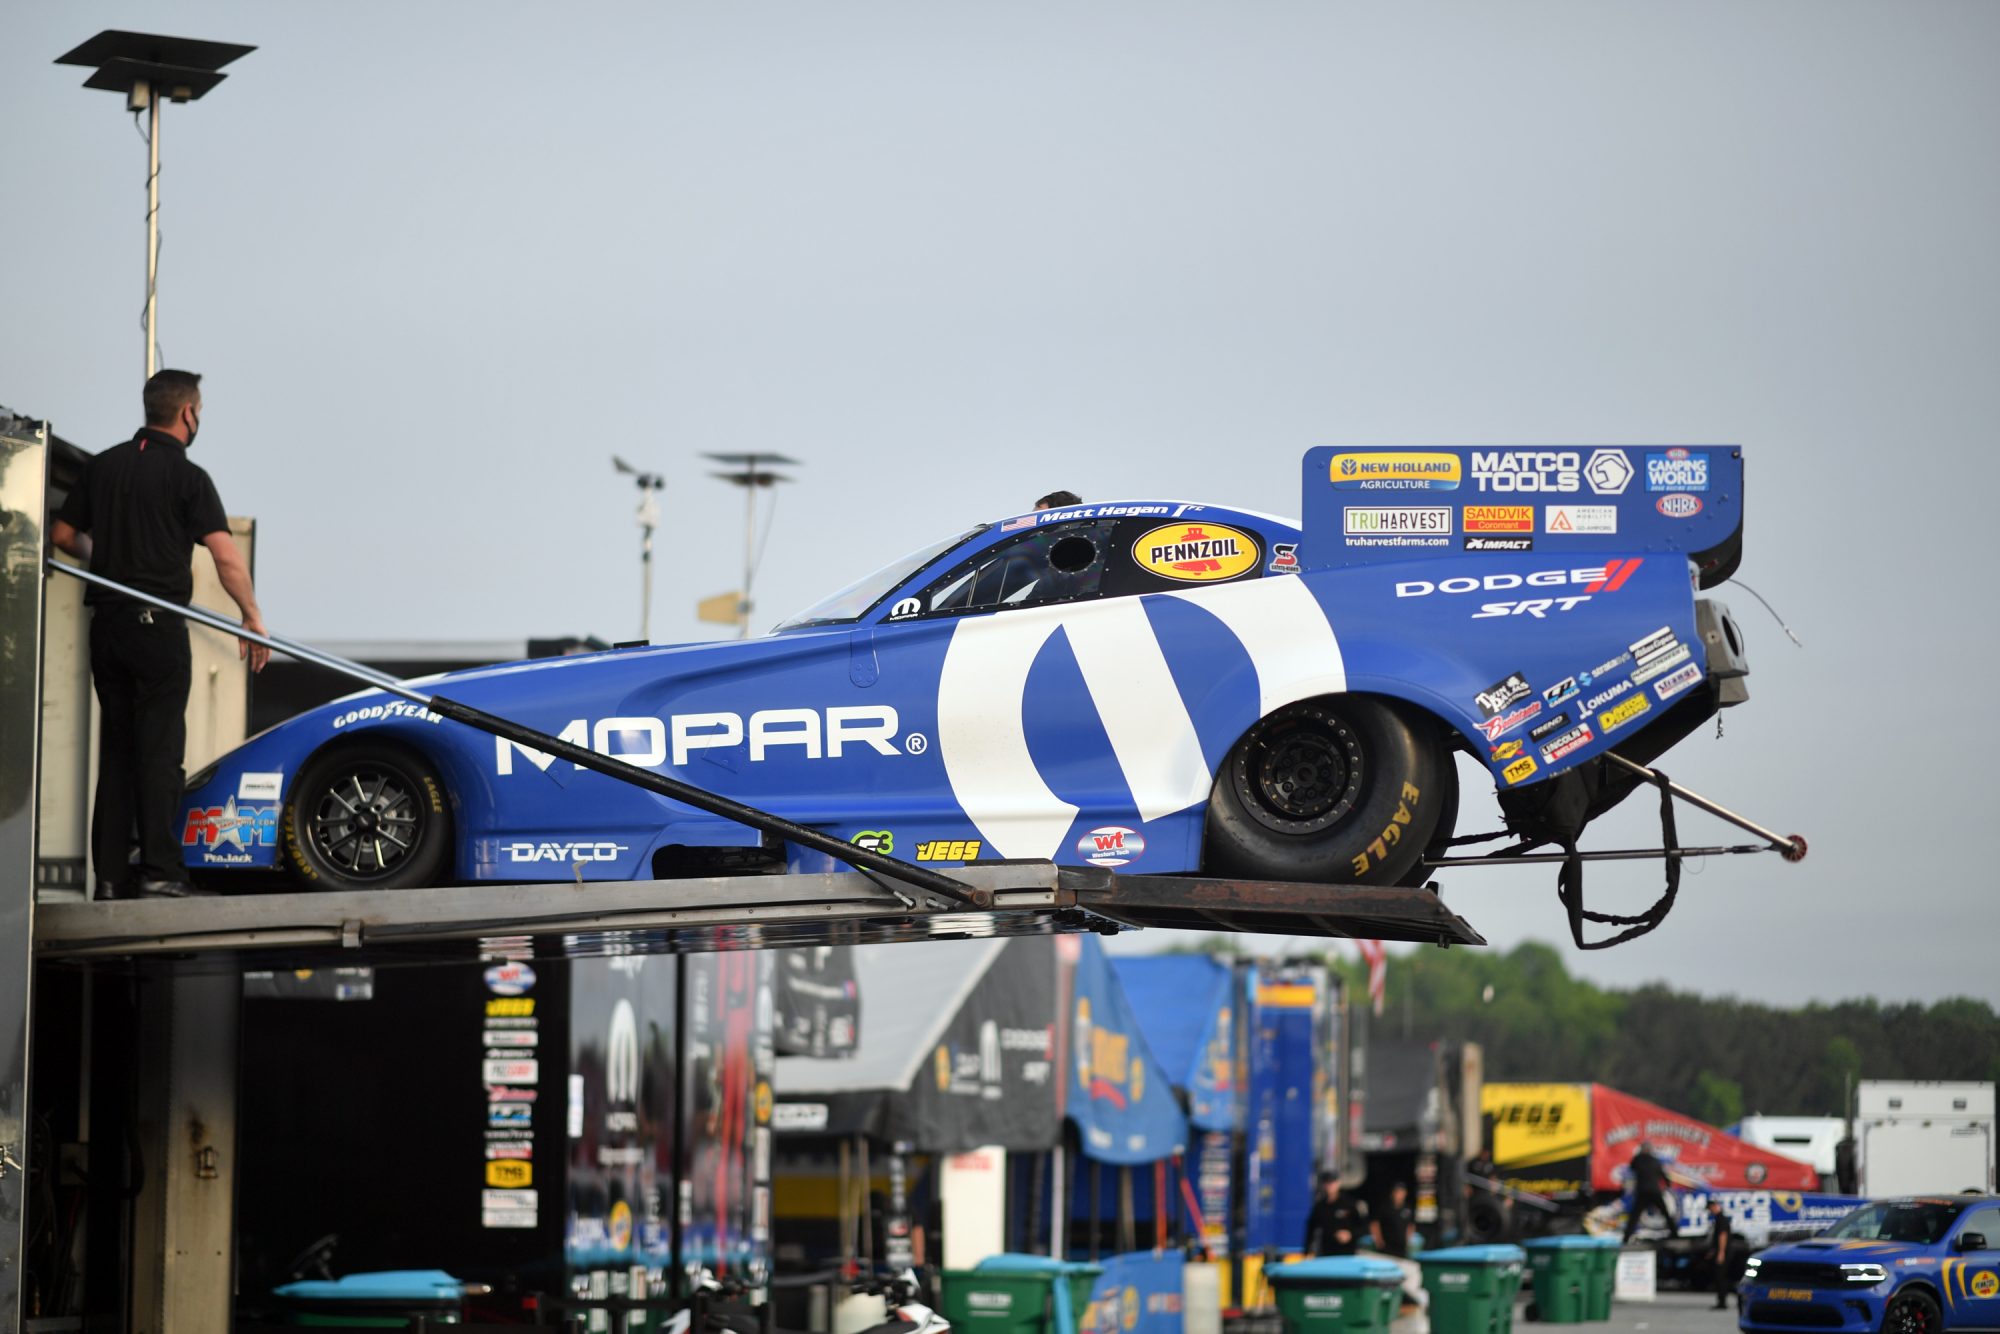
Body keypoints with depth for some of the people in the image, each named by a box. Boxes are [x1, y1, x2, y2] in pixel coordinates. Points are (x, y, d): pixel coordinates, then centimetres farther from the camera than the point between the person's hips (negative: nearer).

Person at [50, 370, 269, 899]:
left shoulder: (102, 466, 8)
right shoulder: (186, 477, -8)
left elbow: (63, 535, 13)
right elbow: (226, 557, -14)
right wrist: (252, 618, -5)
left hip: (106, 623, 5)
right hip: (158, 624, -5)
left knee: (116, 746, 10)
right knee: (159, 746, -3)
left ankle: (110, 871, 8)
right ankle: (160, 867, -8)